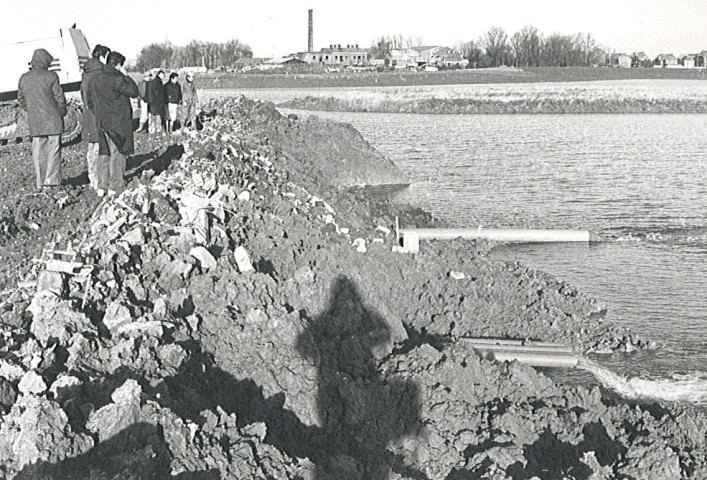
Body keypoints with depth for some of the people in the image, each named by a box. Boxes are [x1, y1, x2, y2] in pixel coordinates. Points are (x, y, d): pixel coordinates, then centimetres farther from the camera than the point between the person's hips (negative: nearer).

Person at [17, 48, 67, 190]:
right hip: (52, 120, -4)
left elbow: (21, 101, 10)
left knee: (38, 152, 9)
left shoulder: (24, 79, 5)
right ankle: (52, 180, -1)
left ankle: (41, 182, 11)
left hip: (34, 122, 4)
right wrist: (62, 113, 9)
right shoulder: (51, 77, -9)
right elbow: (60, 99, -7)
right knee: (53, 149, 2)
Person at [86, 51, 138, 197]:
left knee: (104, 153, 13)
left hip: (102, 124, 7)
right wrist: (125, 76, -5)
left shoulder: (94, 80, 9)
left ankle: (101, 186, 11)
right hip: (118, 123, -6)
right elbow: (134, 92, -15)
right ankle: (114, 187, 1)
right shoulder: (117, 79, -15)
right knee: (117, 153, 1)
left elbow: (90, 103, 15)